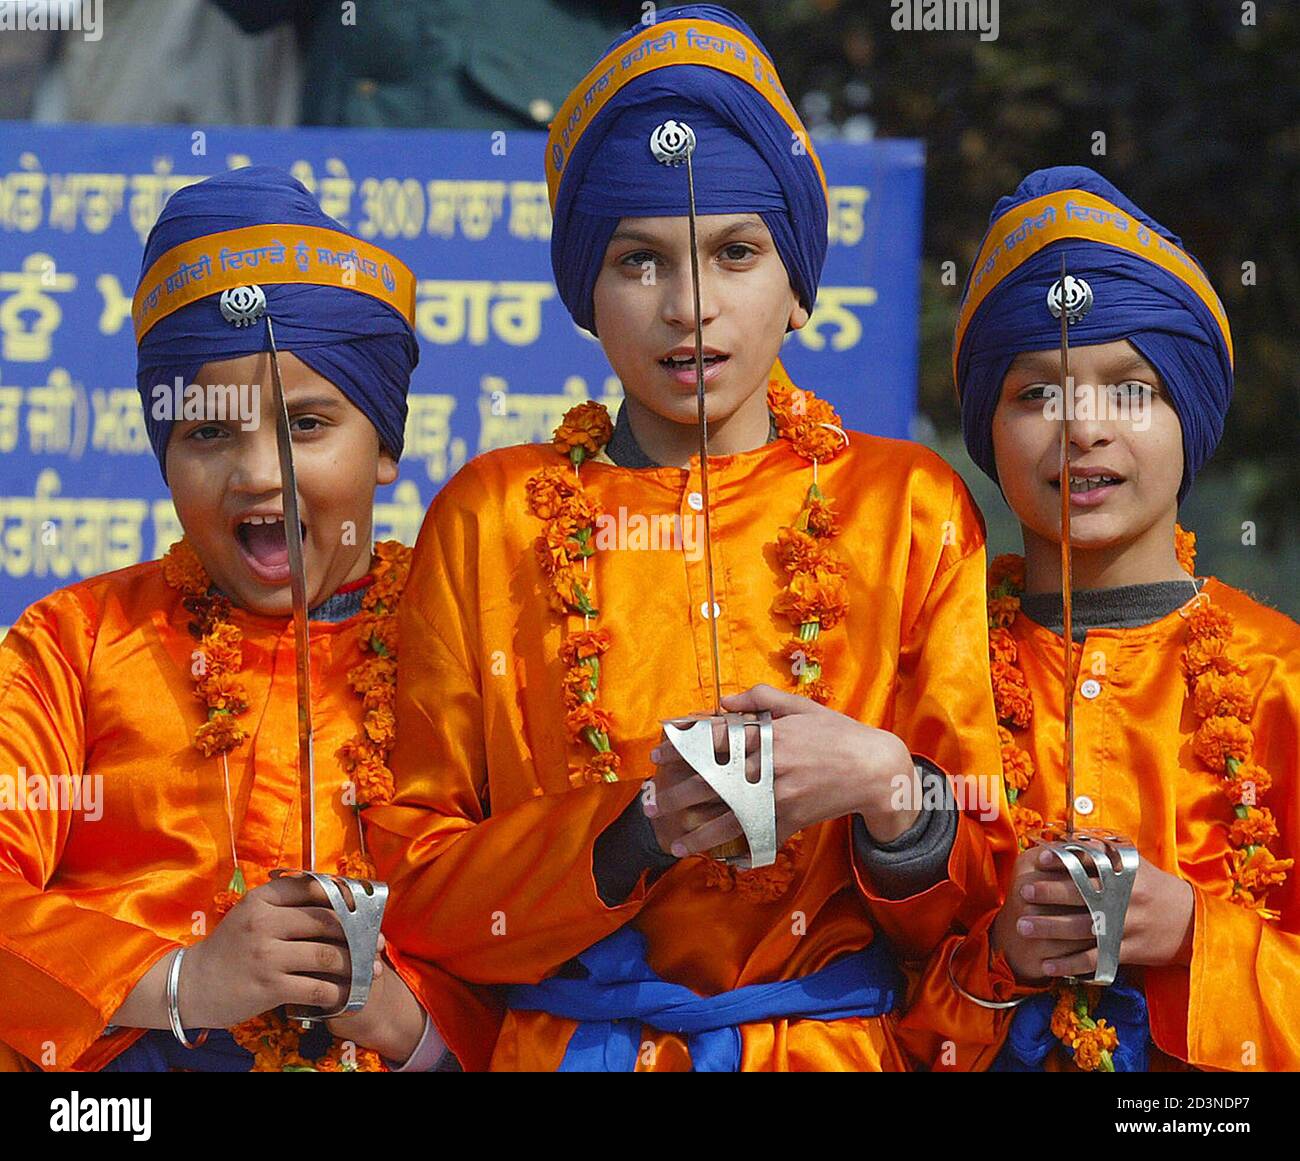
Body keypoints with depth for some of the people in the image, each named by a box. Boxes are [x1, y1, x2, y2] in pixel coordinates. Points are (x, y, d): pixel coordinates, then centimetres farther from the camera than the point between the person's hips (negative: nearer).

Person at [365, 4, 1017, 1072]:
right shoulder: (494, 515, 11)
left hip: (836, 1041, 0)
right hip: (562, 1040, 0)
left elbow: (983, 895, 11)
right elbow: (413, 885, 7)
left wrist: (881, 785, -9)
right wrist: (636, 826, -8)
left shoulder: (910, 507, 11)